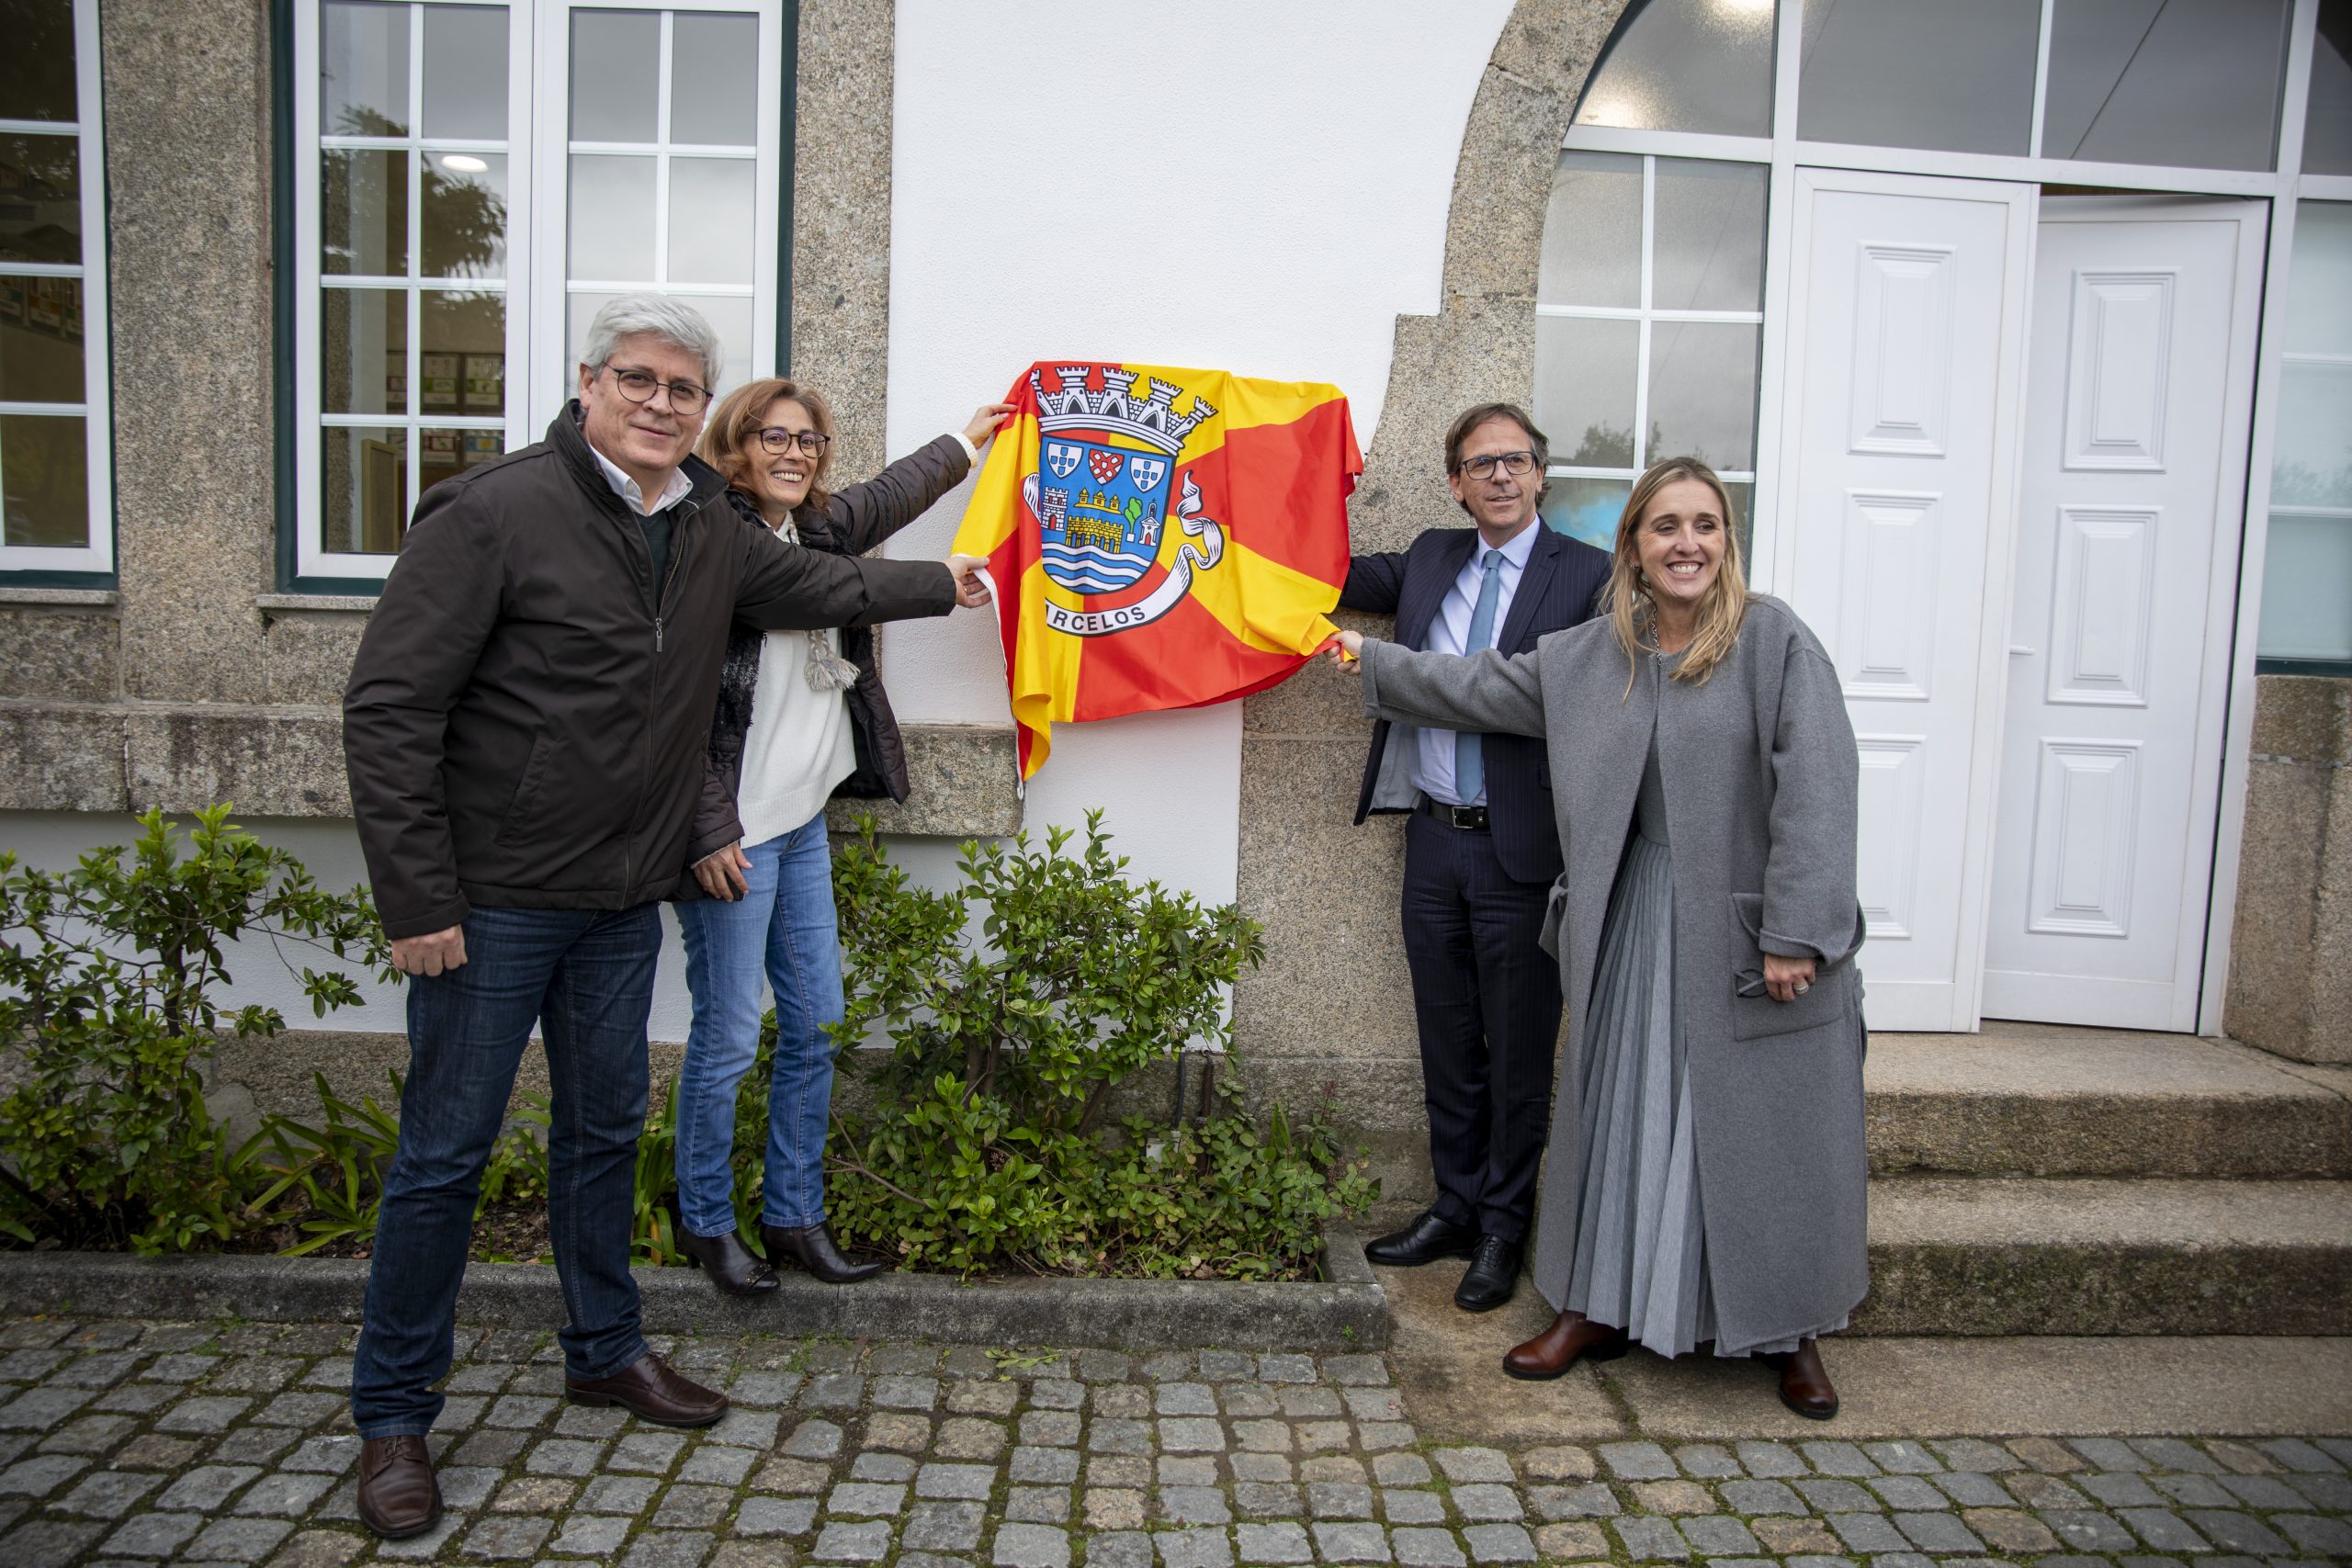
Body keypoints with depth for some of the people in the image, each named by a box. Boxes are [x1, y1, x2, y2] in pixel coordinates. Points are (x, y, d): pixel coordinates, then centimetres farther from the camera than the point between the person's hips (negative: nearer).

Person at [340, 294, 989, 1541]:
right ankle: (393, 1417, 21)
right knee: (446, 1152, 3)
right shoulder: (495, 513, -15)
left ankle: (605, 1353, 36)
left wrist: (939, 584, 36)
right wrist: (415, 898, -18)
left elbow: (812, 585, 27)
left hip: (624, 901, 7)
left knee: (605, 1128, 18)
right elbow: (387, 706, -16)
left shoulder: (710, 534, 6)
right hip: (493, 899, -6)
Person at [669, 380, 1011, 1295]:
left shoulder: (814, 531, 10)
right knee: (728, 1036, 2)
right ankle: (705, 1222, 23)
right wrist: (710, 832, -18)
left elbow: (887, 498, 30)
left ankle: (793, 1217, 25)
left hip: (803, 823, 8)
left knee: (815, 1026, 11)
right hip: (733, 835, -8)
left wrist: (965, 442, 43)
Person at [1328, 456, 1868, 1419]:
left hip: (1746, 925, -4)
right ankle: (1600, 1308, 28)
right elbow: (1480, 688, 20)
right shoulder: (1588, 658, 7)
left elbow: (1817, 787, -16)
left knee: (1768, 1131, 6)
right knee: (1619, 1115, 12)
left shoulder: (1774, 639, -9)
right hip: (1636, 923, 5)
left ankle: (1792, 1331, 27)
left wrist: (1795, 934, -20)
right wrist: (1372, 659, 24)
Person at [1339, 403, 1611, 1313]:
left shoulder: (1587, 575, -6)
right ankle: (1455, 1208, 32)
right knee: (1447, 1043, 16)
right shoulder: (1432, 559, 11)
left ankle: (1503, 1230, 24)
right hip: (1434, 839, 5)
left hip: (1521, 852, -5)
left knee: (1519, 1054, 7)